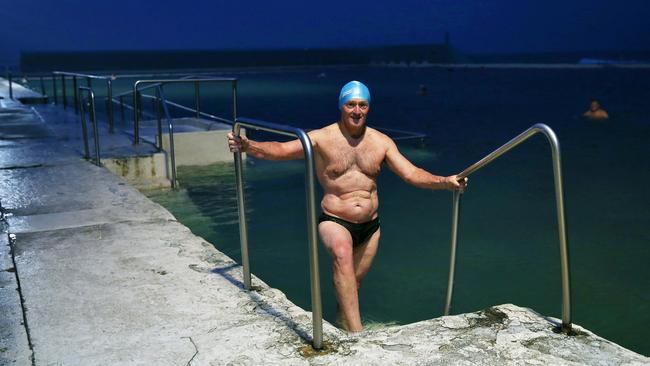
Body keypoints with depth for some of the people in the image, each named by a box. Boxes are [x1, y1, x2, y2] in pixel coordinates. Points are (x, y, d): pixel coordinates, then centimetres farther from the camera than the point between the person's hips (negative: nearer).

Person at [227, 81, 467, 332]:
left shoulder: (381, 142, 2)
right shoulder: (322, 138, -9)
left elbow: (411, 174, 0)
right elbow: (281, 150, -20)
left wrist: (445, 182, -15)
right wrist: (248, 146, -38)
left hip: (370, 225, 4)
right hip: (335, 221, -4)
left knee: (354, 282, 16)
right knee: (342, 254, -35)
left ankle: (343, 321, 45)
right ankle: (356, 332, -38)